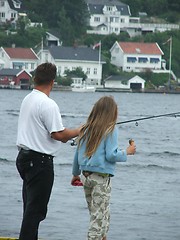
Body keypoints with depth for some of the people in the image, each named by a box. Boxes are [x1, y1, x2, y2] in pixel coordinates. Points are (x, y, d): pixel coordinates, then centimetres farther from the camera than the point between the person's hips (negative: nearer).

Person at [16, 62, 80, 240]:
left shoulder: (27, 99, 11)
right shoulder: (48, 104, -18)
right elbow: (58, 134, -20)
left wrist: (63, 136, 23)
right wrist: (79, 132, -3)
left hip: (24, 157, 9)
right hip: (40, 160, -9)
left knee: (30, 205, 15)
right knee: (36, 208, -5)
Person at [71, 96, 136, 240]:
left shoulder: (87, 129, 8)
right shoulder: (111, 130, -10)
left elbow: (78, 153, 12)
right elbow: (111, 155, -15)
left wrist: (76, 174, 25)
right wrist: (127, 152, 2)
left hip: (86, 176, 6)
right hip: (101, 178, -6)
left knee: (96, 213, 17)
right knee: (100, 216, -1)